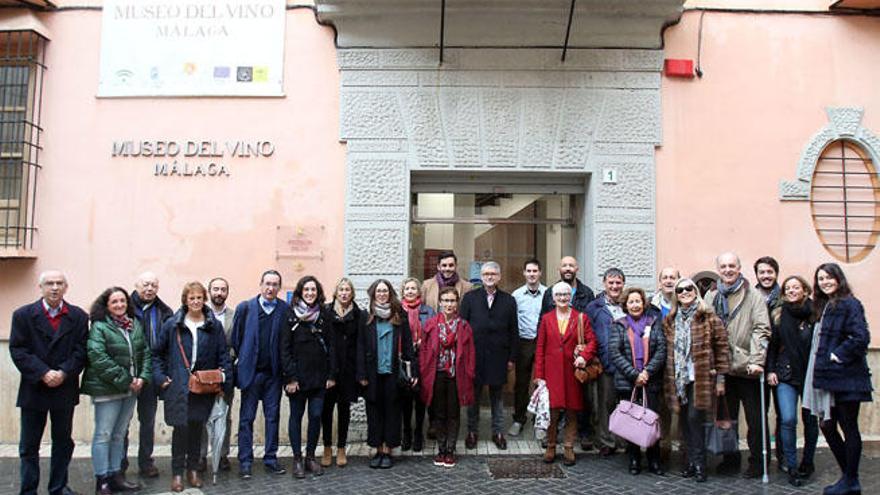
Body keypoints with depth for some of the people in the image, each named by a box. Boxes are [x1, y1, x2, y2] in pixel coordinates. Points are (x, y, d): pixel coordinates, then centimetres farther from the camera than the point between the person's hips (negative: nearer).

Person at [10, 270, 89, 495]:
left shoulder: (78, 316, 2)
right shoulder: (23, 315, -1)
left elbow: (81, 350, -2)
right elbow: (17, 350, -7)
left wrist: (63, 373, -16)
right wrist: (43, 373, -17)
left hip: (65, 389, 1)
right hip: (33, 390, -1)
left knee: (63, 442, 11)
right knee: (29, 445, 7)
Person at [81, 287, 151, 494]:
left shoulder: (136, 325, 8)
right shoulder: (99, 327, -9)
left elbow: (146, 353, 10)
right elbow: (98, 358, -18)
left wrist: (143, 377, -5)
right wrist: (124, 381, -17)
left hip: (131, 389, 6)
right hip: (107, 389, -6)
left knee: (119, 434, 14)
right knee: (103, 435, 1)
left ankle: (115, 475, 23)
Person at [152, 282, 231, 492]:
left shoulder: (214, 326, 2)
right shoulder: (172, 324, 0)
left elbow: (223, 356, 3)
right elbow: (158, 353, 7)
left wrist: (224, 381, -5)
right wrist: (161, 377, -3)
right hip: (177, 386, -1)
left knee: (197, 427, 9)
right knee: (180, 428, -3)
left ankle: (193, 469, 23)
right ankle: (177, 473, 10)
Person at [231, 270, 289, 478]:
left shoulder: (285, 310, -1)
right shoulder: (245, 307, 0)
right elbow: (235, 338, 4)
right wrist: (240, 360, 3)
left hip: (273, 373, 1)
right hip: (251, 371, -1)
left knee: (273, 416, 9)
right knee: (246, 418, 5)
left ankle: (270, 459, 19)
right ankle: (245, 462, 14)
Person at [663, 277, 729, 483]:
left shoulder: (708, 317, -3)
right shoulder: (669, 320, 11)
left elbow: (722, 347, -4)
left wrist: (720, 377, -6)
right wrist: (667, 379, 11)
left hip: (701, 377, -4)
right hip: (678, 378, 4)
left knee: (695, 417, -8)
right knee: (684, 420, 7)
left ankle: (699, 464, 5)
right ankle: (692, 460, 20)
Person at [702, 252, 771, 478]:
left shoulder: (753, 296, -3)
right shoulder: (711, 297, 8)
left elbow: (761, 330, -9)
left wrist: (757, 360, -18)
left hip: (747, 368, -4)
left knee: (755, 419, 5)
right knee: (726, 416, 13)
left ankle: (757, 462, 17)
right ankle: (730, 458, 26)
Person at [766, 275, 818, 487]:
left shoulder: (815, 314, -2)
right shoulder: (778, 316, 4)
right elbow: (772, 344, 6)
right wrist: (770, 370, 0)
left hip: (810, 374, 0)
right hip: (785, 374, 0)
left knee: (810, 419, 10)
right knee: (788, 419, -9)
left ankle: (807, 462, 29)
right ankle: (791, 467, 2)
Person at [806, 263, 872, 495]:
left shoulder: (849, 304, -10)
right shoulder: (824, 306, 16)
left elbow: (860, 337, -20)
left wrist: (839, 355, -15)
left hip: (846, 376, -8)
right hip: (829, 376, 8)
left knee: (848, 427, 2)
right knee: (827, 426, 10)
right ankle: (849, 476, 24)